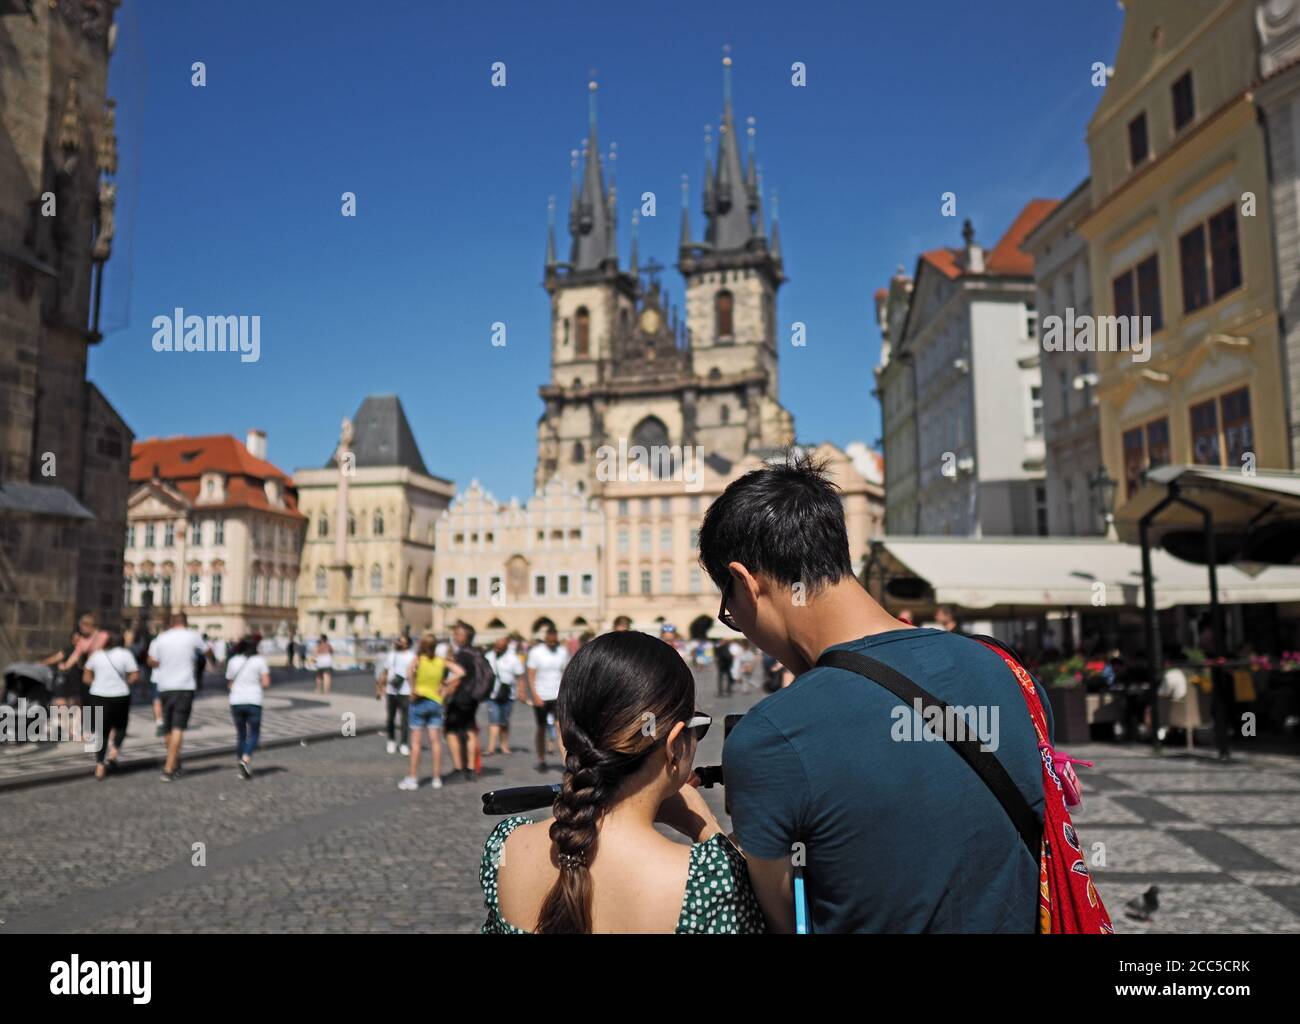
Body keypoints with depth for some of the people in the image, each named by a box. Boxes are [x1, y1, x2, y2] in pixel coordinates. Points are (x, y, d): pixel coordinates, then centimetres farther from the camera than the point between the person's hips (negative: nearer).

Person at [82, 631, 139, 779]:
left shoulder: (97, 654, 10)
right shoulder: (125, 654, -2)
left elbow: (87, 678, 11)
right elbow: (135, 677, -9)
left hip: (98, 696, 3)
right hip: (120, 697, -3)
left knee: (102, 732, 9)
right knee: (120, 727, 19)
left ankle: (100, 767, 2)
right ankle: (113, 754, 1)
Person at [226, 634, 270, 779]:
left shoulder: (233, 661, 8)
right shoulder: (260, 660, -2)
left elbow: (229, 684, 11)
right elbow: (266, 683, -8)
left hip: (236, 702, 3)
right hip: (253, 702, -3)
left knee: (240, 734, 15)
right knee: (254, 733, 5)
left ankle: (241, 762, 15)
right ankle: (246, 759, -17)